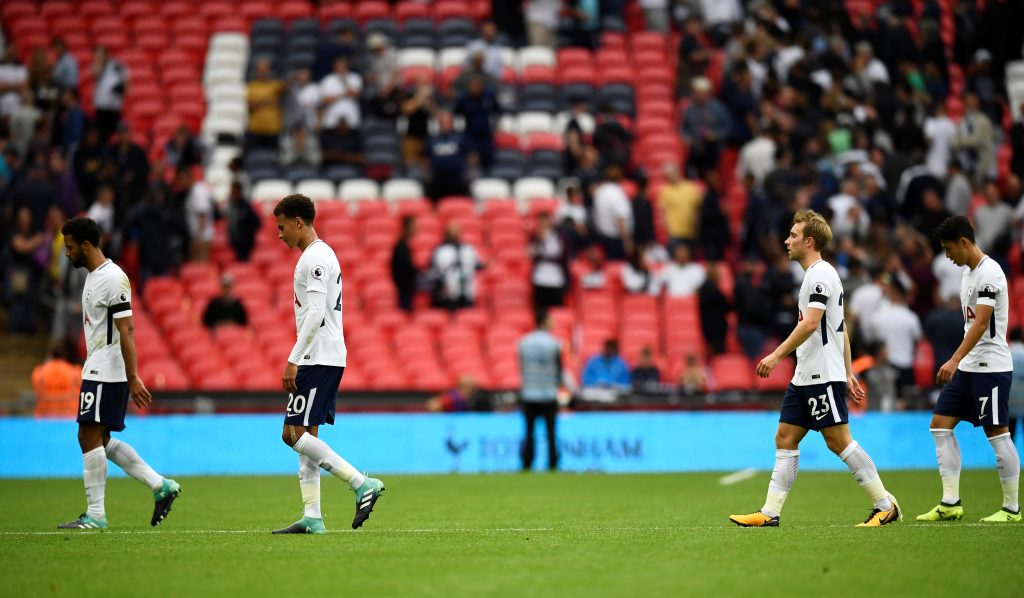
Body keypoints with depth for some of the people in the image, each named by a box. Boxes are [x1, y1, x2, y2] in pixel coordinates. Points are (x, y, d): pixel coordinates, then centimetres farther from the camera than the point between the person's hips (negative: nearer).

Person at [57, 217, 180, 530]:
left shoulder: (113, 278, -15)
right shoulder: (94, 276, 16)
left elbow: (126, 330, -20)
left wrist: (133, 378, -24)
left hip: (107, 372, -10)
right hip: (97, 370, 10)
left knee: (90, 437, -8)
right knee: (99, 440, 11)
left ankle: (95, 514, -3)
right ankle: (161, 485, 13)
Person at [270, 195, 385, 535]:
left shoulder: (315, 258, -13)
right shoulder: (321, 255, 20)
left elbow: (315, 314, -22)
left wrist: (293, 360, -23)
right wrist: (298, 361, 23)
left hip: (319, 360, -10)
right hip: (324, 359, 10)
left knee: (294, 434, -12)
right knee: (305, 436, 8)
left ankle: (362, 484, -17)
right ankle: (312, 517, 6)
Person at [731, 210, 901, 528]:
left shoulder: (820, 275, -13)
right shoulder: (817, 274, 18)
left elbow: (810, 323, -23)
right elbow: (841, 329, 21)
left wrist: (777, 355, -23)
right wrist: (848, 372, 22)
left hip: (823, 376, -10)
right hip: (805, 377, 10)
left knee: (838, 441, -8)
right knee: (785, 439, 6)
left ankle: (885, 505, -2)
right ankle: (770, 513, 5)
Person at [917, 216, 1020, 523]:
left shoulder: (989, 273, -16)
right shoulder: (969, 272, 14)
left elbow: (981, 323, -24)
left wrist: (955, 360, -31)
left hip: (990, 368, -10)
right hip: (967, 368, 10)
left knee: (997, 433, -5)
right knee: (941, 425, 3)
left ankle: (1012, 508, 4)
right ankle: (950, 503, 3)